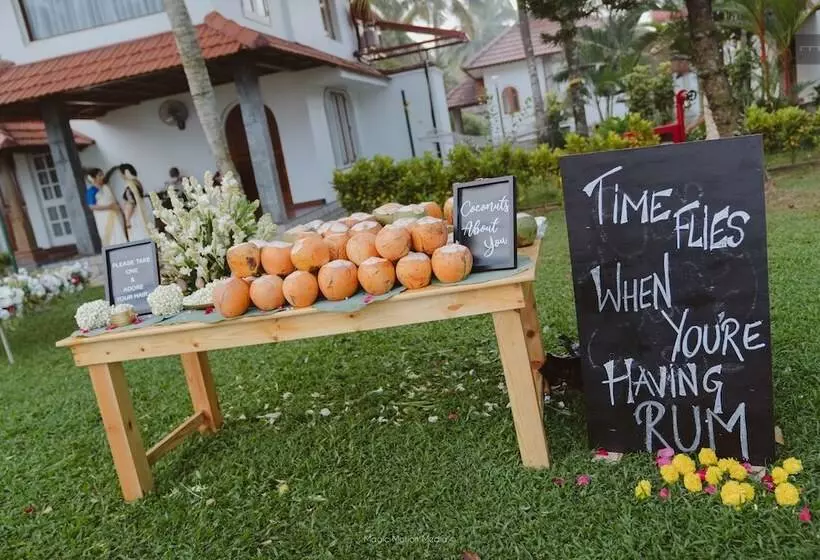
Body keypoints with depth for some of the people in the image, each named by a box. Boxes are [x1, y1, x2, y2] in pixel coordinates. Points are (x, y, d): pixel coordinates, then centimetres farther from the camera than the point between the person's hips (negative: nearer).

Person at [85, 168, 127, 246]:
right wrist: (108, 207, -21)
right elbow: (92, 206, -15)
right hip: (104, 218, -6)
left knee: (120, 237, 6)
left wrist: (118, 207, 5)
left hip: (114, 215, 6)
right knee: (109, 238, -4)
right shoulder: (91, 191, -9)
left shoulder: (106, 186, 10)